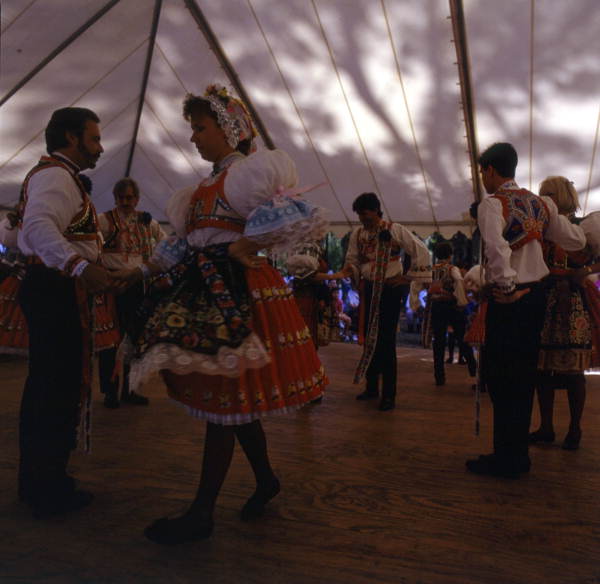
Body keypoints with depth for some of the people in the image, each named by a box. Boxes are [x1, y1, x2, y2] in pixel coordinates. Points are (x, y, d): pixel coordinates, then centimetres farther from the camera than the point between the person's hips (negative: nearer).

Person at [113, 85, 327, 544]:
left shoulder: (253, 169, -3)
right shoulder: (212, 182, 21)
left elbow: (296, 221, -15)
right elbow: (187, 242, 21)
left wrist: (243, 245, -15)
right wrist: (141, 271, 17)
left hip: (237, 292, -9)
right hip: (206, 291, 9)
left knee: (222, 399, -4)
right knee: (235, 398, 13)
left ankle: (202, 515, 7)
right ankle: (266, 480, 31)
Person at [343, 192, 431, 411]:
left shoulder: (395, 230, -7)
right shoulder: (357, 234, 6)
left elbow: (421, 251, -6)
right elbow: (352, 260, 12)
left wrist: (408, 277, -7)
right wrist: (350, 269, -11)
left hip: (391, 289, -5)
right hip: (368, 290, 5)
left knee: (386, 341, -7)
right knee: (369, 339, 11)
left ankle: (389, 395, 1)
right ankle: (371, 387, 26)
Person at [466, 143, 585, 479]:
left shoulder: (492, 204, -11)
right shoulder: (540, 203, 11)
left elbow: (498, 249, -28)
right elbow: (577, 241, 15)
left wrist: (507, 289, -17)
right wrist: (561, 218, 31)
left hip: (509, 299, -8)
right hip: (537, 294, 8)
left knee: (500, 375, 0)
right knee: (524, 375, 14)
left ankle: (506, 459, 8)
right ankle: (519, 454, 25)